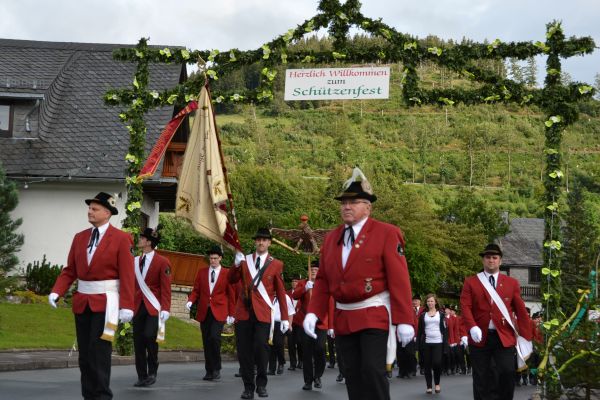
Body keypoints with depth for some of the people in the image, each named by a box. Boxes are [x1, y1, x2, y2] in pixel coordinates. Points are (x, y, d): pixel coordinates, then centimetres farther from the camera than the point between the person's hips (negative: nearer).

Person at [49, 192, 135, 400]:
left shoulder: (121, 239, -5)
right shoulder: (79, 238, 10)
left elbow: (127, 275, -10)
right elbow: (70, 270, 9)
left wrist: (127, 306, -16)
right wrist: (56, 292, -7)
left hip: (105, 302, -5)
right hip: (82, 302, 5)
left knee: (99, 352, -9)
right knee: (85, 354, 7)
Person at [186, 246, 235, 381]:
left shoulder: (227, 273, 3)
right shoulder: (201, 273, 11)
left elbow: (231, 294, 4)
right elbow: (196, 290, 11)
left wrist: (231, 314, 2)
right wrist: (190, 301, -10)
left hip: (219, 312, -3)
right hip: (204, 311, 4)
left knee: (214, 337, -19)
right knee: (206, 341, 4)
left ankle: (217, 369, -6)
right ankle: (209, 371, 12)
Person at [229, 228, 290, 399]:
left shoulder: (276, 264, 6)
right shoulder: (245, 260, 12)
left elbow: (281, 293, 6)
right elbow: (232, 280, 7)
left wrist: (285, 318, 3)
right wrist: (237, 264, -11)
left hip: (263, 312, -2)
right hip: (244, 311, 2)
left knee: (261, 347, -12)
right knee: (244, 350, 1)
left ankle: (261, 385, 5)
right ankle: (248, 386, 11)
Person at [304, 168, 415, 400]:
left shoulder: (386, 234, -5)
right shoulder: (331, 238, 12)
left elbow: (399, 280, -11)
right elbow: (323, 281, 13)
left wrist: (404, 320, -16)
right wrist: (313, 313, 0)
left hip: (374, 315, -5)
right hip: (343, 318, 6)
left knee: (373, 371, -14)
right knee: (352, 375, 7)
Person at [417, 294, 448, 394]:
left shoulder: (441, 314, 7)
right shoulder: (423, 315, 10)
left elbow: (445, 329, 3)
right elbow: (420, 330, 10)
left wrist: (445, 343, -5)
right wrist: (419, 344, 3)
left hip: (438, 342, -2)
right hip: (426, 343, 2)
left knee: (437, 363, -13)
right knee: (427, 365, 1)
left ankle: (437, 384, 9)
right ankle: (429, 387, 9)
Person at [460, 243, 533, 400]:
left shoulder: (512, 283, 10)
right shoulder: (471, 282, 7)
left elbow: (520, 310, 7)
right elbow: (465, 307, -3)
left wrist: (526, 337, 2)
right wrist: (472, 327, -19)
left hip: (504, 337, 0)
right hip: (480, 337, 0)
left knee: (508, 372, -13)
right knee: (481, 379, 3)